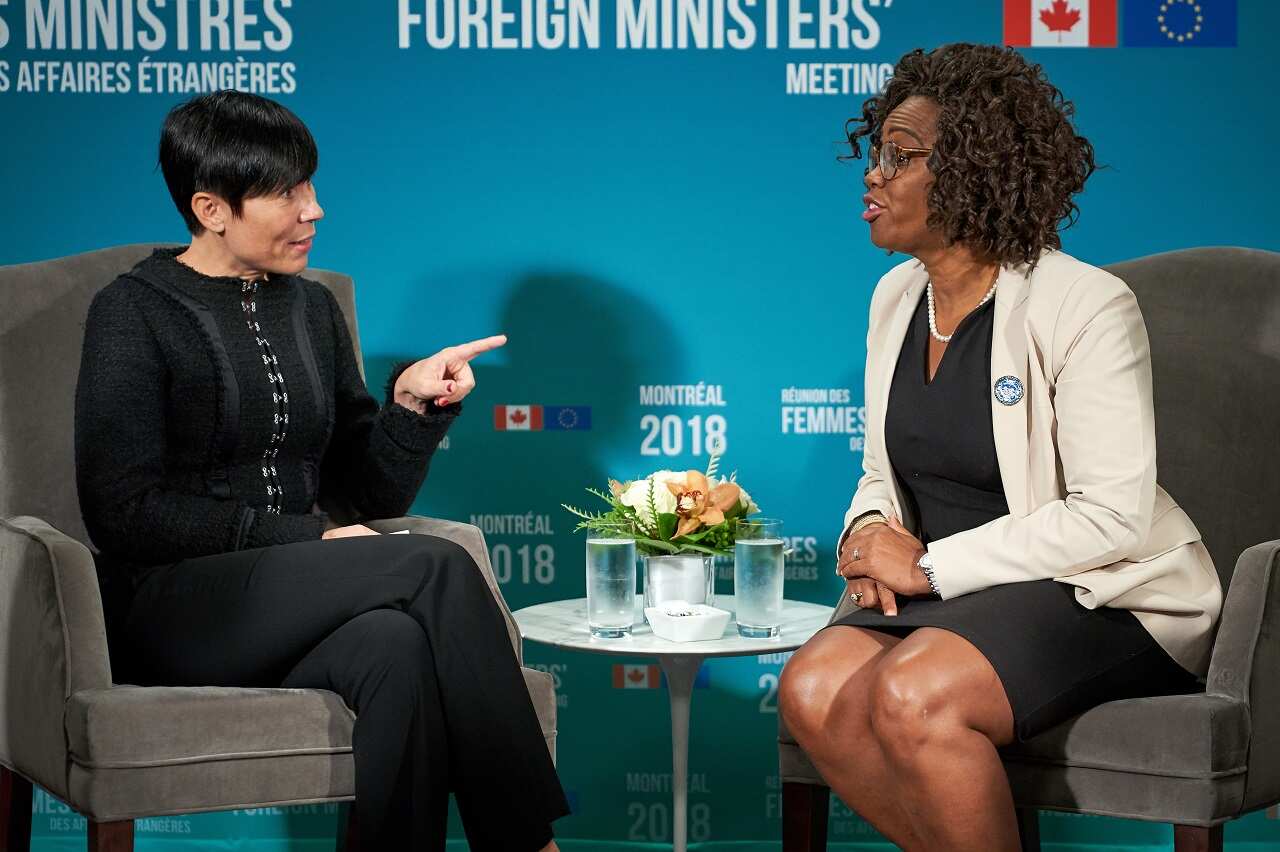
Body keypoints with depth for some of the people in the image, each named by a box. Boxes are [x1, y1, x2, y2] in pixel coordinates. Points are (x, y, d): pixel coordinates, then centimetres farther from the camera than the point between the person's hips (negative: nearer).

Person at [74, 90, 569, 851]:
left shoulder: (312, 309, 15)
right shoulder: (135, 312, -2)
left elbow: (375, 494, 16)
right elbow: (124, 511, -11)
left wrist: (412, 402, -4)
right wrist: (305, 538, -15)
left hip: (294, 603, 5)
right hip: (174, 610, -5)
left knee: (397, 648, -33)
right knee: (439, 568, -27)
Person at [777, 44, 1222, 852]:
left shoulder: (1084, 306, -14)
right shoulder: (898, 297, 10)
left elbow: (1112, 518, -20)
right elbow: (883, 474, 19)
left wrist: (931, 567, -19)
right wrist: (871, 535, -6)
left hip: (1106, 597, -7)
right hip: (951, 593, 7)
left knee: (908, 698, -32)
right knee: (814, 691, -22)